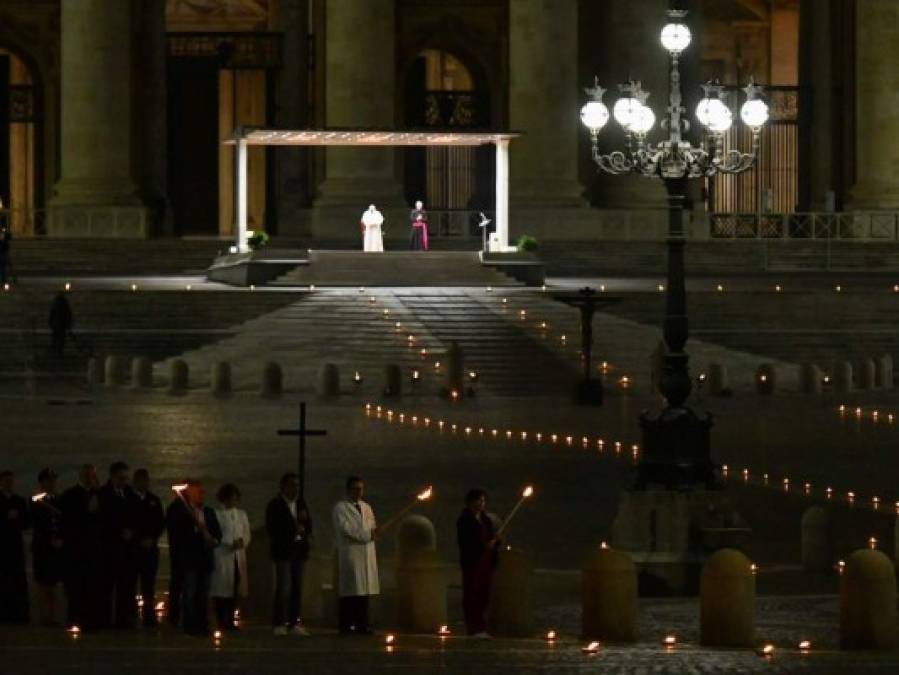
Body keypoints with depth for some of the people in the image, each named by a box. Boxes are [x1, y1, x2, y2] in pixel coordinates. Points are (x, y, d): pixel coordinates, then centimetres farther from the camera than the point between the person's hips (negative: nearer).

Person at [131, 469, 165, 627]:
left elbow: (161, 523, 12)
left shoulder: (154, 500, 14)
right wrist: (140, 540, -8)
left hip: (150, 547, 3)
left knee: (149, 585, 0)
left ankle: (149, 618, 1)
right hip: (132, 548, -3)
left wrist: (152, 539, -3)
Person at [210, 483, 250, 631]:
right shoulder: (217, 514, -2)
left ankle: (230, 620, 10)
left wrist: (242, 542, -7)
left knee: (235, 590, 3)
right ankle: (221, 621, -1)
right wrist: (231, 543, -17)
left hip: (238, 556, 5)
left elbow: (247, 534, 14)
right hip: (222, 556, -5)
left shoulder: (242, 514, 17)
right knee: (221, 589, -6)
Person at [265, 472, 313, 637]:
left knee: (297, 588, 3)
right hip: (283, 550, -6)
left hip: (299, 549, 6)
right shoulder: (275, 505, -1)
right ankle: (279, 624, -7)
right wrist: (293, 529, -10)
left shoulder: (301, 504, 15)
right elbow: (271, 529, -7)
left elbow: (308, 525, 20)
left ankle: (293, 623, 6)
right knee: (284, 587, -11)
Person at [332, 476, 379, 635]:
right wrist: (368, 534, -9)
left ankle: (362, 624, 6)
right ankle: (346, 625, -7)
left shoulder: (366, 508, 20)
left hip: (367, 554, 6)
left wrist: (372, 533, -7)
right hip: (349, 554, -6)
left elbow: (372, 528, 16)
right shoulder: (340, 508, -1)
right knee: (349, 591, -8)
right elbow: (347, 529, -11)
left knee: (364, 590, 4)